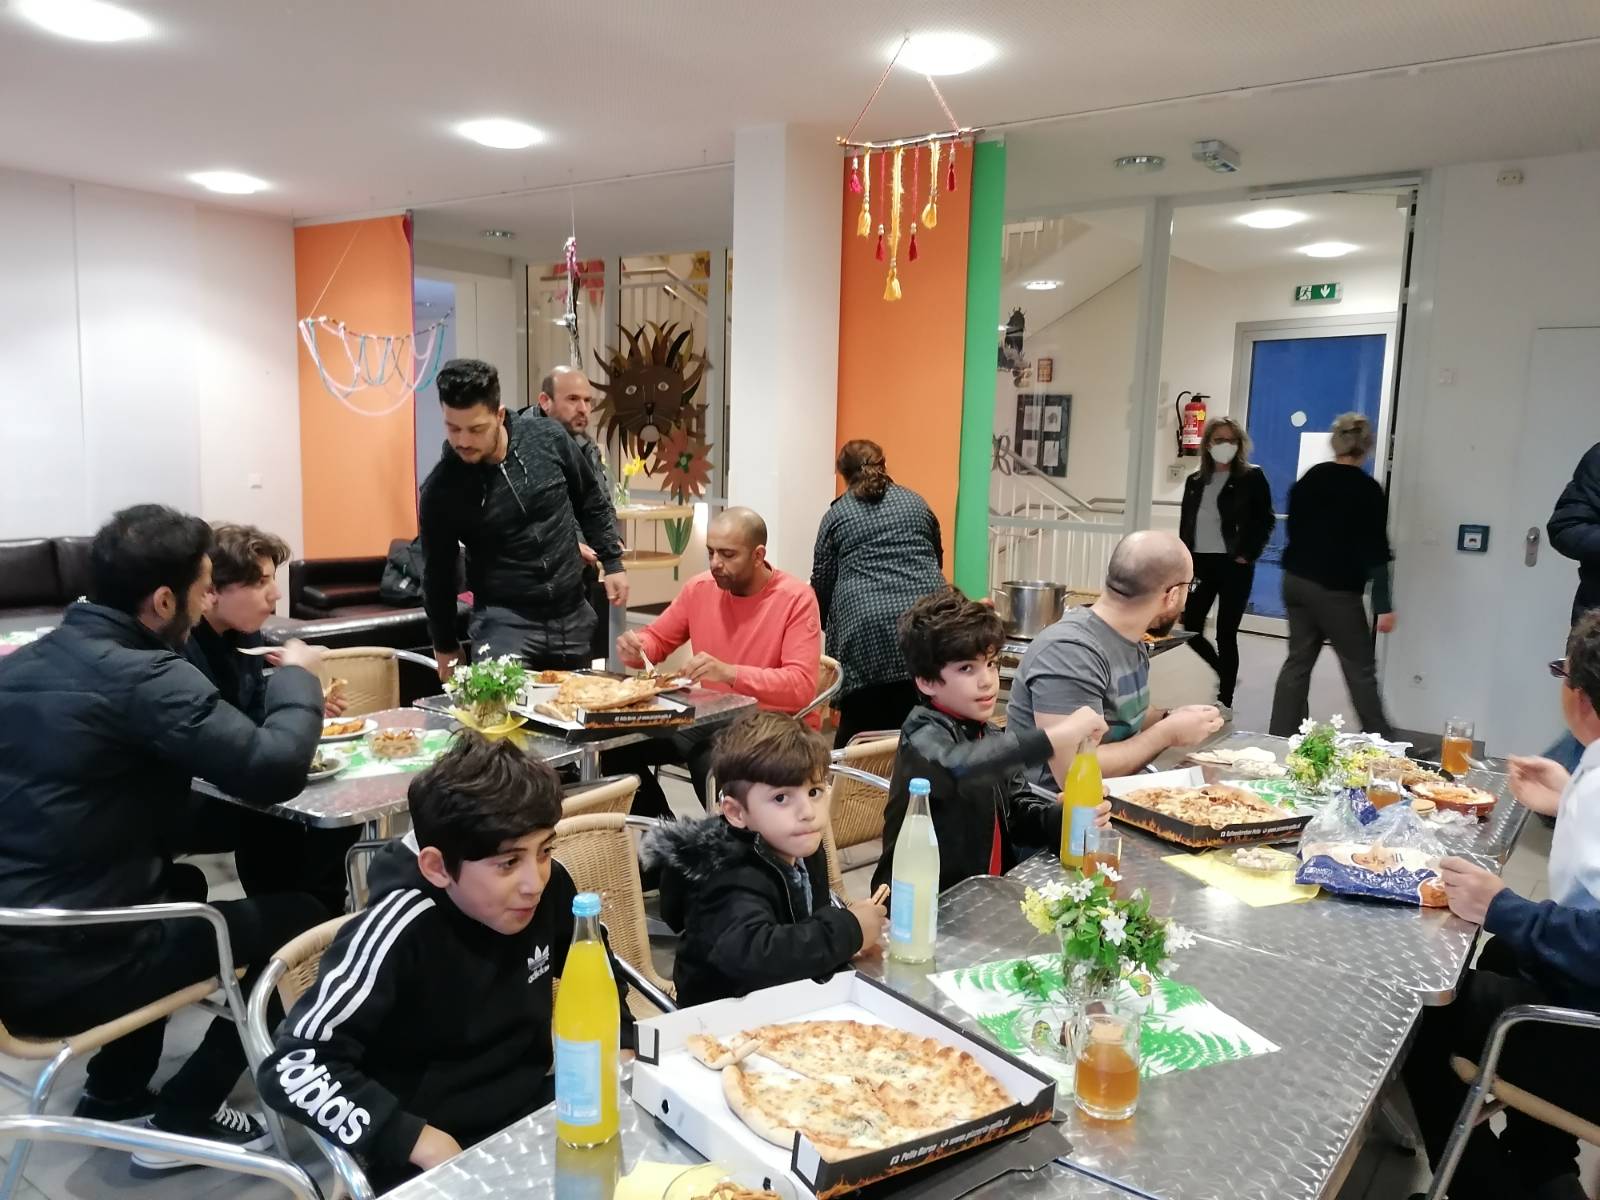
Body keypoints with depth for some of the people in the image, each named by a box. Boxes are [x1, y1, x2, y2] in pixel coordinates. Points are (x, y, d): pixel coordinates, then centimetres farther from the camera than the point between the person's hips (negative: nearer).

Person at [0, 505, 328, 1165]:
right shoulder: (142, 676, -20)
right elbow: (275, 769, -24)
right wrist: (296, 677, -6)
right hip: (64, 967, -9)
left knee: (182, 882, 31)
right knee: (297, 919, 5)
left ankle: (114, 1089, 34)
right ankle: (183, 1116, 15)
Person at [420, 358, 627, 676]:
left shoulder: (548, 438, -8)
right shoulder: (441, 489, -12)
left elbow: (591, 503, 9)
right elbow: (438, 574, 0)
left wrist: (612, 562, 7)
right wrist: (445, 646, 8)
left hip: (572, 615, 3)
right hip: (504, 621, -3)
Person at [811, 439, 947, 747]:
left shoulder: (836, 514, 12)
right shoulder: (916, 503, 20)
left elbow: (822, 582, 12)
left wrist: (825, 625, 29)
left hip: (865, 630, -2)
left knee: (859, 733, 4)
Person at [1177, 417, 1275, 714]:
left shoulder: (1252, 477, -1)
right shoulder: (1195, 481, 11)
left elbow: (1266, 521, -3)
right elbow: (1184, 526, 12)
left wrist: (1247, 555, -11)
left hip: (1233, 565, -4)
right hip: (1199, 563, 5)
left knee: (1226, 633, -1)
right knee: (1190, 628, 2)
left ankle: (1225, 699, 10)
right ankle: (1224, 677, 27)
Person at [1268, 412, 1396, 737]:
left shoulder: (1308, 479, 6)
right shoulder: (1368, 489, -10)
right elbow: (1375, 551, -13)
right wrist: (1383, 606, -11)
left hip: (1296, 580, 6)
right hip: (1335, 589, -6)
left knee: (1298, 659, 10)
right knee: (1360, 668, 4)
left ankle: (1280, 736, 9)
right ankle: (1382, 742, 12)